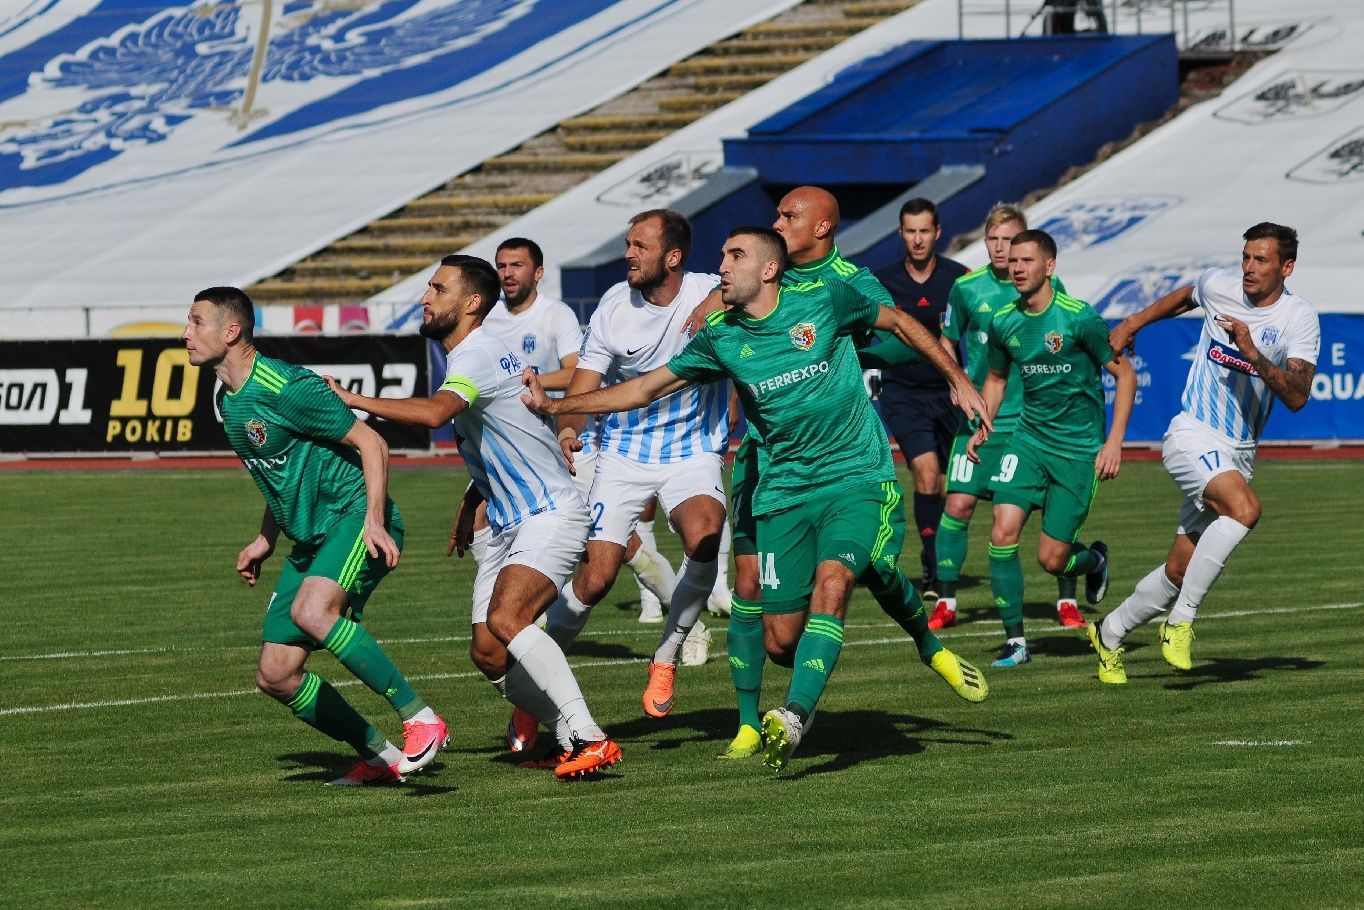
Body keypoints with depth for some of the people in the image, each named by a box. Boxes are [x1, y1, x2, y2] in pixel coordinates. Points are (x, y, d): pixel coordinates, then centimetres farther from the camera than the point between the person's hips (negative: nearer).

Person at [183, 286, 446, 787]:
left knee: (311, 610, -36)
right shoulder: (227, 399, 11)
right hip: (310, 538, 9)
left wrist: (374, 520, -23)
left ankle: (420, 719, -27)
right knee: (276, 677, 2)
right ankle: (381, 756, 15)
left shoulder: (287, 387, -16)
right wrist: (265, 540, 21)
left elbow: (371, 443, -14)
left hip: (355, 519, -9)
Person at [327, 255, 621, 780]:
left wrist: (353, 399, -32)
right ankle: (571, 740, 11)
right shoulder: (467, 356, 15)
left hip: (550, 514, -10)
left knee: (506, 622, -29)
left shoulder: (476, 353, -17)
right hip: (508, 525, 10)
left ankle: (590, 740, -27)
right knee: (488, 654, 1)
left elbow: (434, 413, -38)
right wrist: (471, 504, 25)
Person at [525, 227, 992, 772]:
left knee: (832, 582, -28)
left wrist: (959, 381, 11)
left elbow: (899, 323, 11)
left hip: (857, 476, -3)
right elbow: (644, 389, 7)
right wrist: (554, 406, 0)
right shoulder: (720, 338, 2)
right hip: (784, 491, 3)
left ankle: (796, 716, -37)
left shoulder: (824, 301, -5)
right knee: (782, 640, -3)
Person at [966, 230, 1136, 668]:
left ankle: (1094, 560, 33)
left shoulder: (1079, 317, -14)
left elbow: (1125, 375, -6)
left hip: (1078, 449, -4)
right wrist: (982, 427, 4)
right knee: (1003, 533, -15)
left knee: (1051, 559, -4)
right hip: (1028, 439, 4)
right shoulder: (1003, 322, 1)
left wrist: (1114, 442, -12)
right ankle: (1015, 640, -5)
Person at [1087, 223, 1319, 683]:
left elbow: (1297, 396, -18)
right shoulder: (1219, 285, -3)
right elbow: (1183, 297, 23)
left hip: (1239, 452, 2)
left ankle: (1110, 633, 28)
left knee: (1180, 570, 5)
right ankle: (1180, 621, -23)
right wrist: (1132, 323, 27)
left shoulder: (1299, 318, -7)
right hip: (1192, 436, -2)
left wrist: (1253, 354, -29)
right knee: (1245, 508, -32)